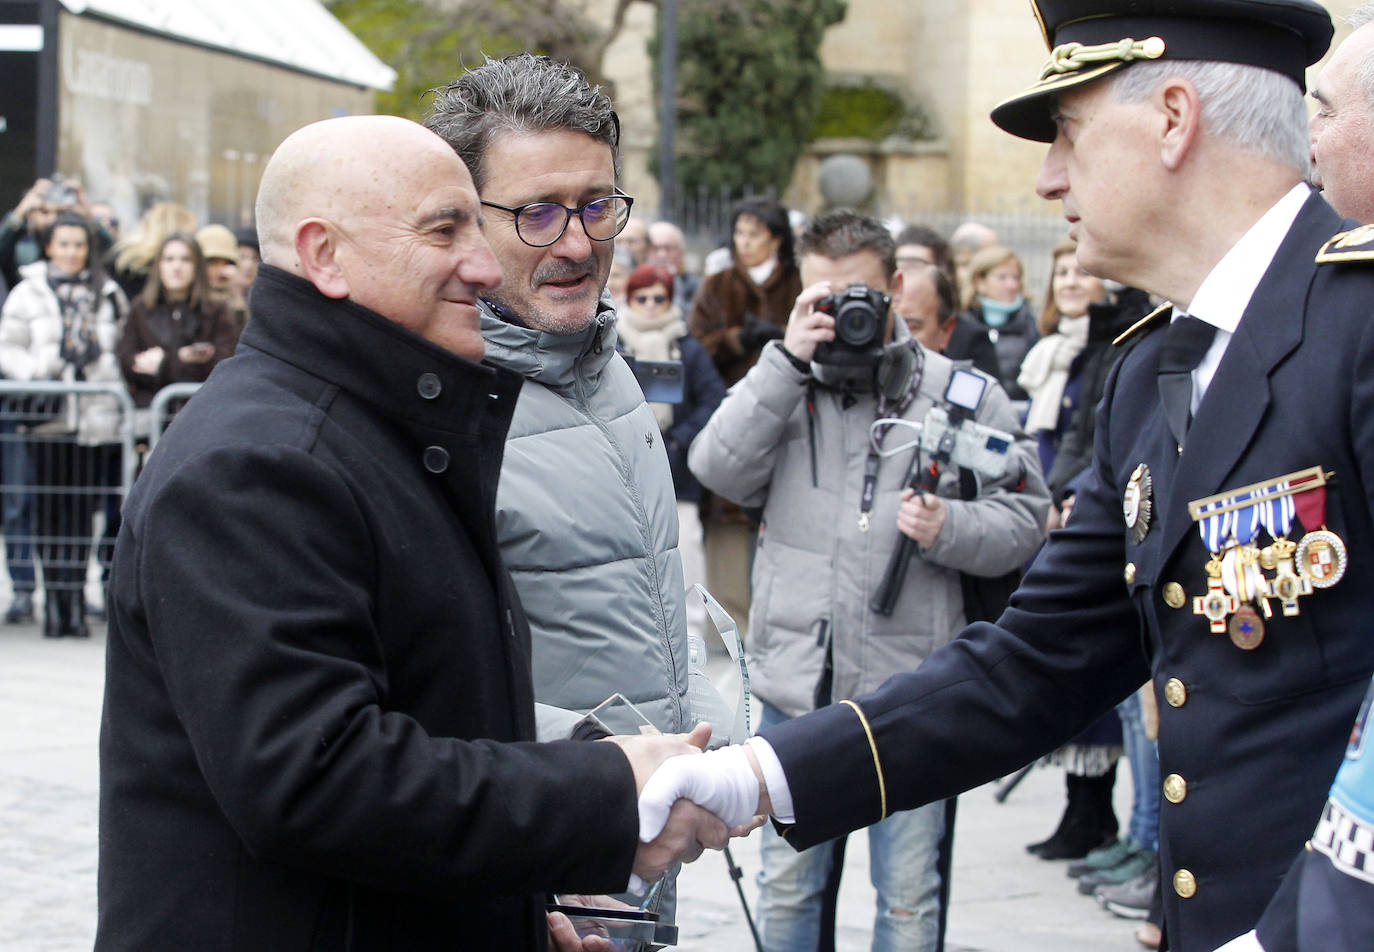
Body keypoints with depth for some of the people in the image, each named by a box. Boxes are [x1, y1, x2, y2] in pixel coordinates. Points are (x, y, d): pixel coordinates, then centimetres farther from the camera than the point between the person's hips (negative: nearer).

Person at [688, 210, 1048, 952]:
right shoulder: (784, 383, 8)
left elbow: (1023, 516, 0)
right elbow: (718, 469, -9)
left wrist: (950, 528, -19)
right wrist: (787, 358, -13)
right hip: (797, 682, 2)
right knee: (786, 884, 14)